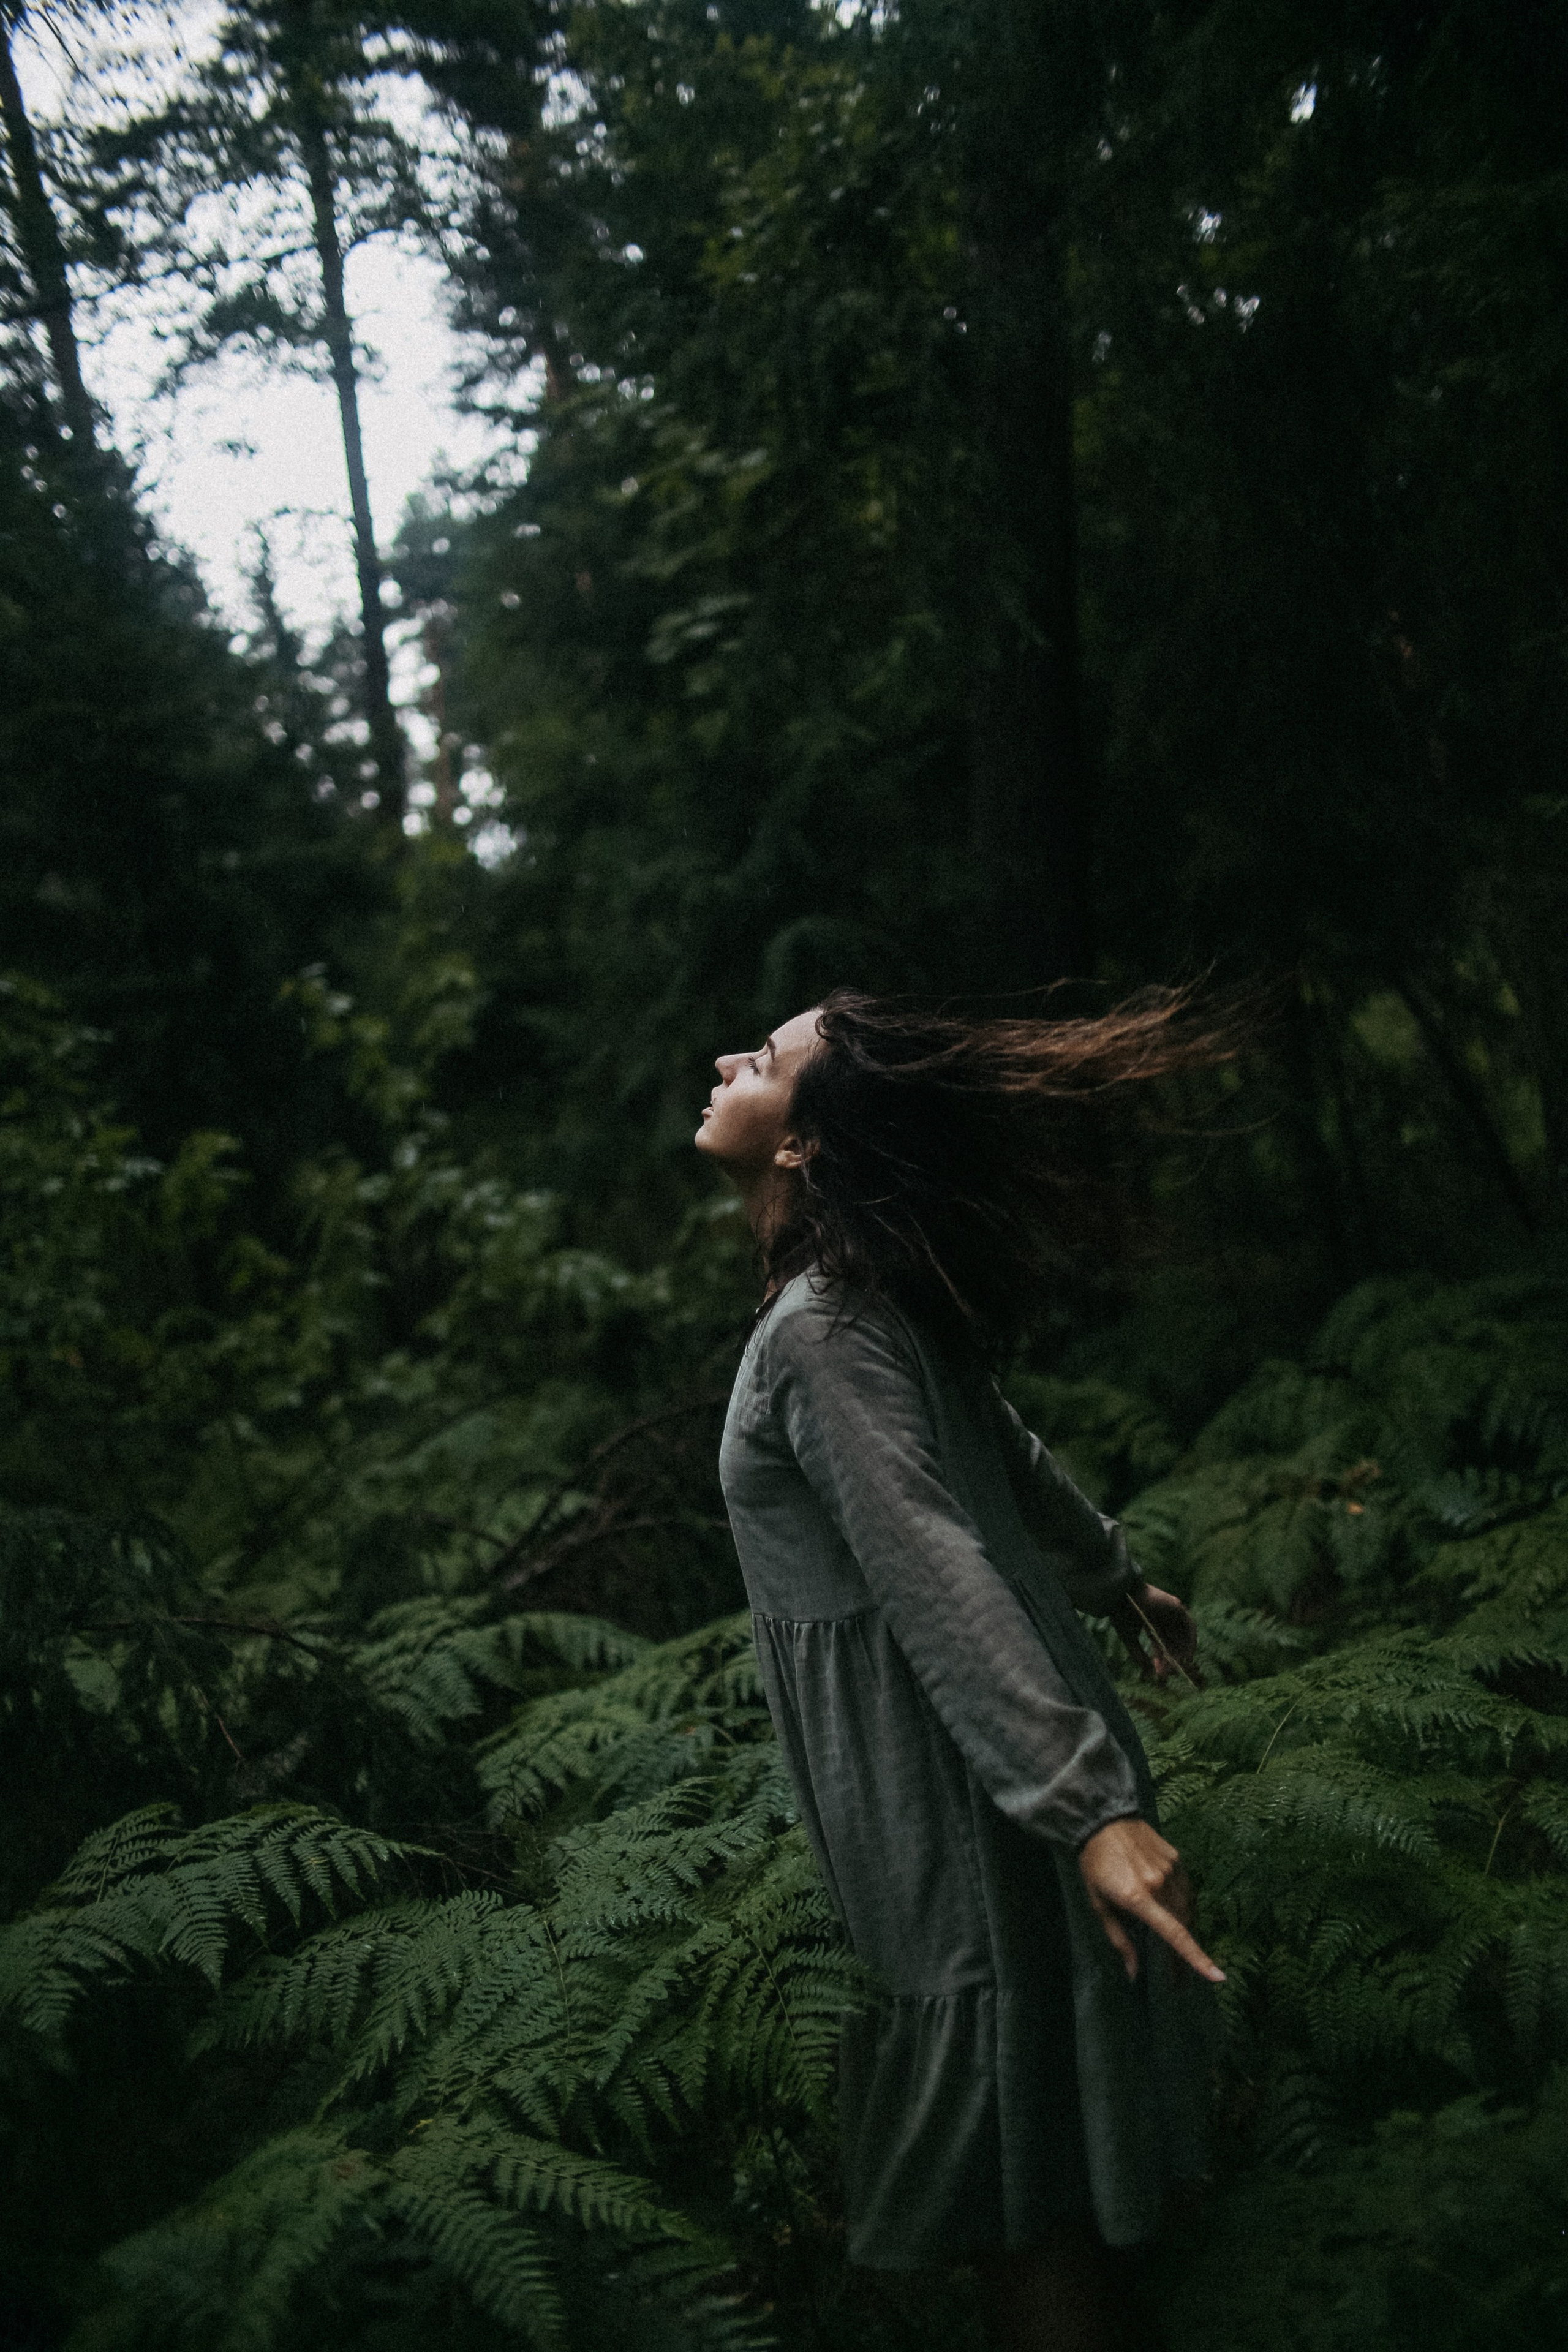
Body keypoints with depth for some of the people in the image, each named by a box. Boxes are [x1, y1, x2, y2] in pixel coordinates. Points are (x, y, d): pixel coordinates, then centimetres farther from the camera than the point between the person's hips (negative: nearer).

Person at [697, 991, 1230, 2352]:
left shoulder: (817, 1333, -21)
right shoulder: (859, 1296, 7)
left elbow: (937, 1574, -29)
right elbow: (1006, 1451, 19)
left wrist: (1088, 1804, -33)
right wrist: (1116, 1580, 33)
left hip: (960, 1776, -9)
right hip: (951, 1767, 9)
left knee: (1018, 2189, 5)